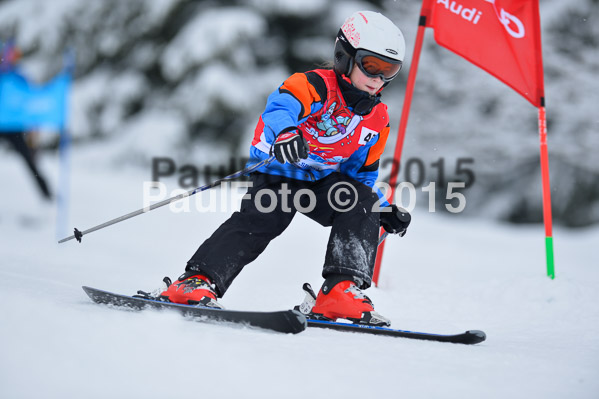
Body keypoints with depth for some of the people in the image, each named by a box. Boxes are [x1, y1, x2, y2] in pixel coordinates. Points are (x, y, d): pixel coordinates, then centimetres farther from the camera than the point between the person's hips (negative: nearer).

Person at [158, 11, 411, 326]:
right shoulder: (316, 86, -14)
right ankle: (197, 281, -31)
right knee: (259, 221, -28)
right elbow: (280, 107, -36)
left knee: (363, 203, -20)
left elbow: (362, 173, 19)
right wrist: (285, 132, -59)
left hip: (322, 180, 5)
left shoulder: (377, 119, 7)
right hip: (279, 169, -5)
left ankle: (342, 291, -27)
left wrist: (385, 211, 7)